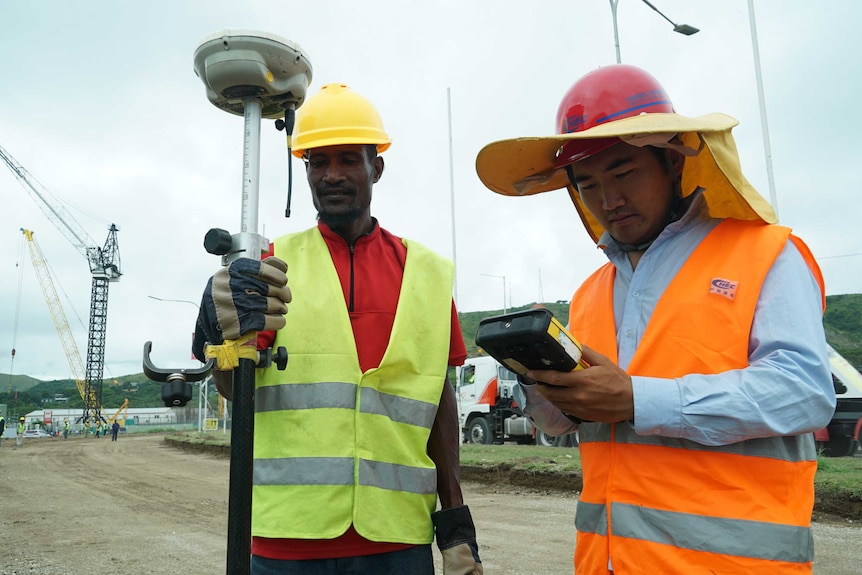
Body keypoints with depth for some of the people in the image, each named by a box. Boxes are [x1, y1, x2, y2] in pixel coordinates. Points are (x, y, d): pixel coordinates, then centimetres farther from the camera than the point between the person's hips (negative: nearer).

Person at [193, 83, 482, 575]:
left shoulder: (427, 273, 4)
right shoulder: (273, 265, 2)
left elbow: (439, 396, 8)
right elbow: (234, 389, -5)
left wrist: (456, 521, 8)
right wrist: (228, 336, -27)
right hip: (289, 534, 0)